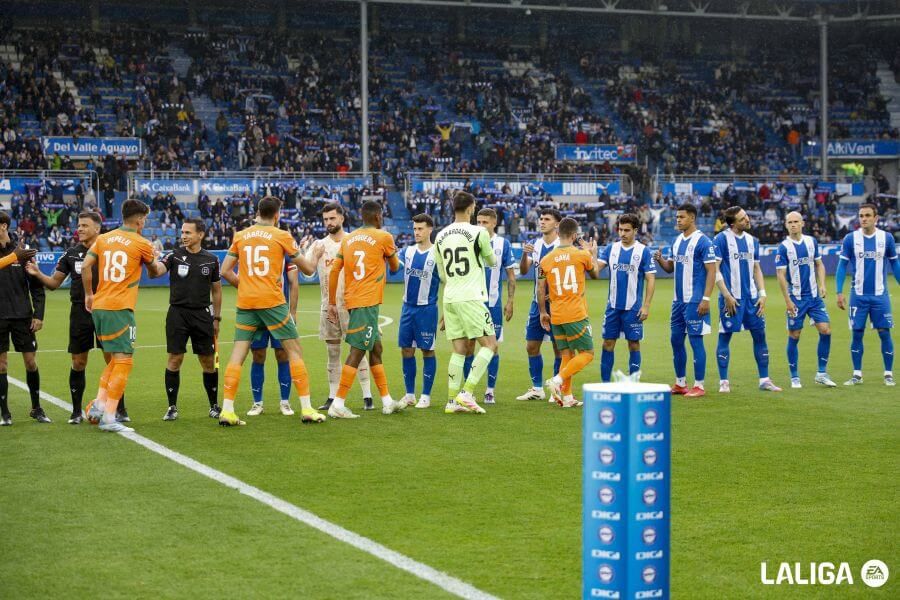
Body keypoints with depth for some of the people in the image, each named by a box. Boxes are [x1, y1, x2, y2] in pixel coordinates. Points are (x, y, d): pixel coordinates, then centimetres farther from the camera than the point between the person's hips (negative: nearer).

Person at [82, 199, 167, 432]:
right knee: (123, 361, -4)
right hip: (120, 308, -7)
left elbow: (86, 266, 3)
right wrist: (159, 266, 35)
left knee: (116, 358, 20)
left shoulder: (103, 239, 10)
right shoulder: (142, 243, -3)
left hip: (98, 307, 7)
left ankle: (99, 404, 11)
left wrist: (89, 295, 15)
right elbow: (154, 271, 13)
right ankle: (109, 418, -10)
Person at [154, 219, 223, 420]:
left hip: (202, 314, 1)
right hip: (177, 313, -1)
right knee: (174, 360, -4)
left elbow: (216, 290, 13)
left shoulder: (211, 260, 5)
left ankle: (214, 406, 19)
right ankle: (172, 407, 6)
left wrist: (216, 318, 10)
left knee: (208, 362, 4)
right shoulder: (174, 256, -1)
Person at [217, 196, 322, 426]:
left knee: (237, 354, 4)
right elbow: (308, 269, 6)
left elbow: (225, 271, 8)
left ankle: (227, 411, -4)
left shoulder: (240, 236, 9)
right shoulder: (282, 236, 0)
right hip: (272, 301, -3)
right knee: (294, 350, 5)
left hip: (245, 303, 3)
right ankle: (306, 409, 4)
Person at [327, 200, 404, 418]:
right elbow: (394, 267, 12)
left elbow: (334, 271, 7)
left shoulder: (348, 239, 12)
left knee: (376, 349, 15)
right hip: (367, 302, -7)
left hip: (352, 301, 7)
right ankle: (338, 404, -13)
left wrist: (332, 303, 11)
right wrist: (392, 254, 32)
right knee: (357, 351, -8)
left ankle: (387, 401, 20)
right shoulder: (384, 237, -2)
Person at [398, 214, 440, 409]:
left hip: (427, 308, -5)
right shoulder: (407, 251, 8)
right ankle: (410, 395, 16)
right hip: (408, 307, 5)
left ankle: (426, 396, 9)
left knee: (427, 351, 1)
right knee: (406, 350, 7)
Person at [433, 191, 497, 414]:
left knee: (459, 349, 10)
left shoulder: (440, 236, 10)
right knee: (489, 344, 1)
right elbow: (492, 262, 10)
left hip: (449, 299, 6)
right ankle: (466, 393, -10)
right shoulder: (478, 232, -7)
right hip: (471, 298, -6)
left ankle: (452, 400, 6)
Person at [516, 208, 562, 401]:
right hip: (537, 303, 6)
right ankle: (537, 389, 17)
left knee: (559, 348, 0)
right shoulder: (535, 244, 7)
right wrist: (525, 254, -16)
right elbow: (523, 271, 1)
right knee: (531, 346, 7)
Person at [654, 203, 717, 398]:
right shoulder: (677, 241, 13)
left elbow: (711, 271, -14)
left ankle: (699, 386, 3)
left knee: (695, 340, -4)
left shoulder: (702, 241, -11)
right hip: (678, 300, 8)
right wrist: (660, 260, -3)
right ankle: (680, 383, 21)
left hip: (694, 301, -8)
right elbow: (670, 267, 20)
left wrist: (706, 298, -20)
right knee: (676, 339, 11)